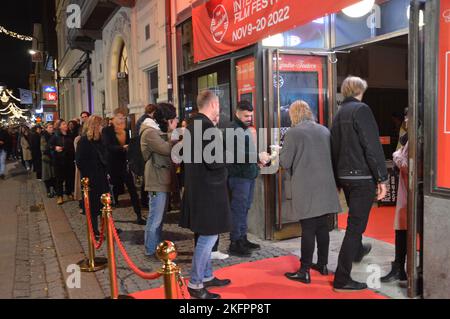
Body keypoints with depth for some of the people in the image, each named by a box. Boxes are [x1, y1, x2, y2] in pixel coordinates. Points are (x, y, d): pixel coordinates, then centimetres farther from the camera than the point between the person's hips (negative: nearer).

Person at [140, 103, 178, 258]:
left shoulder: (159, 131, 16)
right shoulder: (150, 132, -16)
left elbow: (168, 148, 14)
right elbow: (167, 149, -25)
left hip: (163, 180, 10)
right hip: (157, 182, -10)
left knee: (159, 217, 18)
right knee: (155, 219, -3)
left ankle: (157, 246, 29)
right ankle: (151, 250, 8)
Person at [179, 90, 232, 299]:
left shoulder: (191, 126, 10)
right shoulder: (207, 127, -19)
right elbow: (213, 162, -24)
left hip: (196, 187, 10)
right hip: (208, 190, -10)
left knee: (206, 236, 19)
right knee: (208, 237, -1)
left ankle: (207, 276, 31)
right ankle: (195, 285, 8)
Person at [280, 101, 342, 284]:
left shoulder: (293, 133, -8)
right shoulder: (325, 131, 9)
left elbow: (285, 162, -6)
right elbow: (331, 156, 16)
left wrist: (294, 170, 14)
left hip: (306, 189, -5)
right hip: (325, 187, 5)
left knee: (308, 229, -2)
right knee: (322, 227, 14)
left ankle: (304, 271, 3)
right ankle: (322, 264, 26)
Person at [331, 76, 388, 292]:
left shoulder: (339, 114, 13)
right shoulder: (361, 109, -12)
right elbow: (372, 146, -19)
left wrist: (338, 179, 21)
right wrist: (382, 178, -16)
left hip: (344, 175, 8)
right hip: (363, 176, -8)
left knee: (356, 218, 29)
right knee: (355, 225, -4)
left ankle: (357, 251, 52)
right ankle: (342, 279, -1)